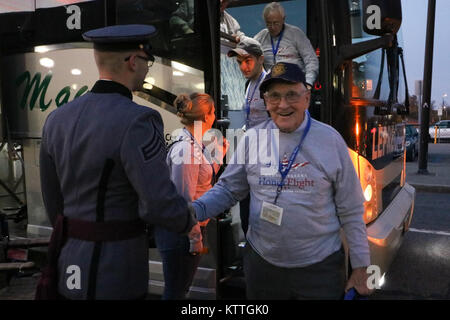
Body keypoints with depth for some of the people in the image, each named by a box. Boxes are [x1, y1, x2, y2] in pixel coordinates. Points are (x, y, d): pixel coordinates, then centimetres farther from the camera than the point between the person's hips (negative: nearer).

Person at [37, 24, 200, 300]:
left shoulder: (57, 119, 0)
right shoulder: (136, 122, -22)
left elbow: (53, 199, 8)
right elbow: (160, 203, -24)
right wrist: (189, 223, -3)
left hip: (70, 261, 6)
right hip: (116, 270, -6)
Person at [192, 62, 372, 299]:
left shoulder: (330, 140, -8)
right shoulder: (252, 139, -3)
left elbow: (351, 211, -4)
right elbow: (228, 189, 3)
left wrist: (360, 267, -2)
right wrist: (194, 211, -16)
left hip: (320, 268, -2)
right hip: (261, 263, 2)